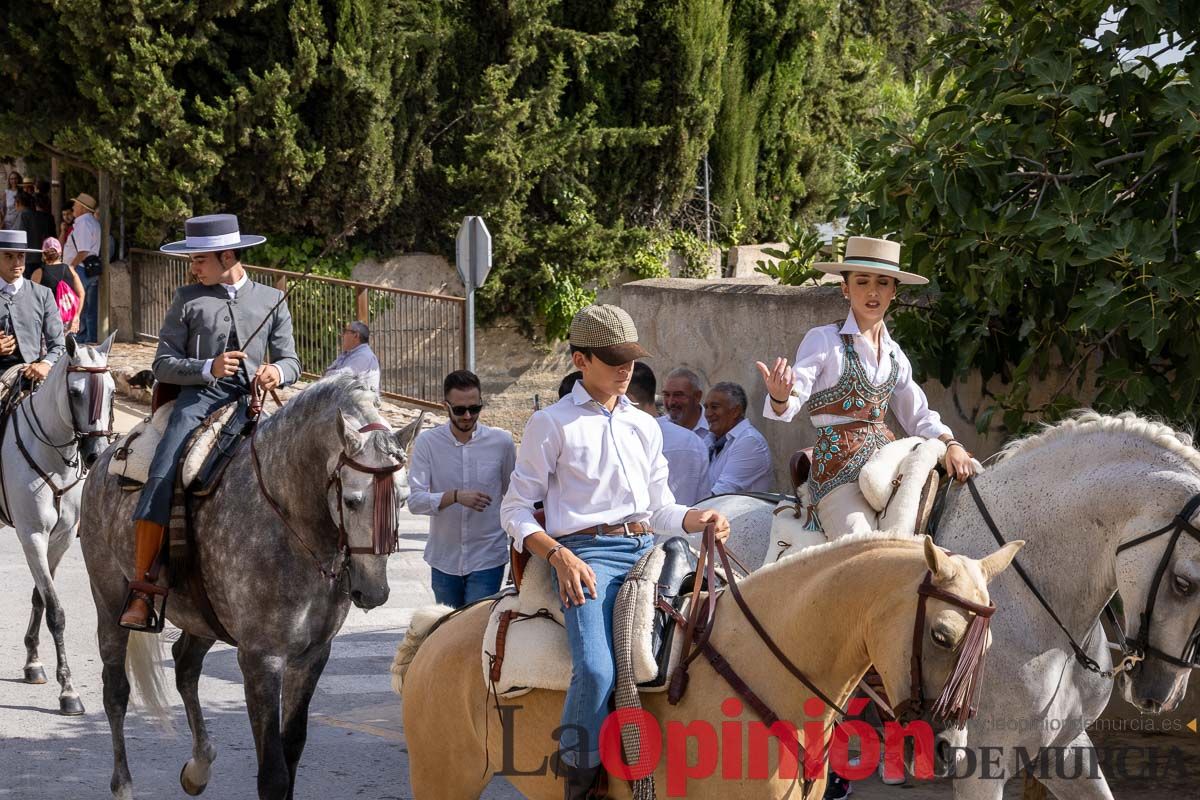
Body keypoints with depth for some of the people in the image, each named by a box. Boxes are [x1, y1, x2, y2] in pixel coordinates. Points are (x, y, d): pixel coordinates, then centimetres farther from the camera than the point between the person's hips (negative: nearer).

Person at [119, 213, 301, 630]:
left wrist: (277, 372, -10)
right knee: (161, 477, -22)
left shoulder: (272, 300, 15)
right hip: (200, 396, -1)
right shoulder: (188, 300, 11)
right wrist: (209, 368, -12)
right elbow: (163, 364, 6)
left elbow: (290, 361, 15)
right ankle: (140, 592, -21)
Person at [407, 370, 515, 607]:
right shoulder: (428, 442, -5)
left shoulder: (502, 441, -4)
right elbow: (415, 501, -13)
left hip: (487, 558, -1)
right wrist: (456, 496, -28)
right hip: (444, 558, 2)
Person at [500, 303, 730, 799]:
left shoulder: (645, 427, 22)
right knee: (597, 670, -29)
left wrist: (698, 520, 0)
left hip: (644, 550, 6)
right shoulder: (552, 424, 7)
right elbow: (515, 509, 5)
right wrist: (558, 555, -12)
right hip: (584, 553, -6)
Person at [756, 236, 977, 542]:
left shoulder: (895, 355, 15)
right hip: (839, 470, -6)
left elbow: (919, 416, 22)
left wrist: (951, 444, 3)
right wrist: (780, 397, -35)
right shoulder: (823, 340, -2)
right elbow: (792, 402, -11)